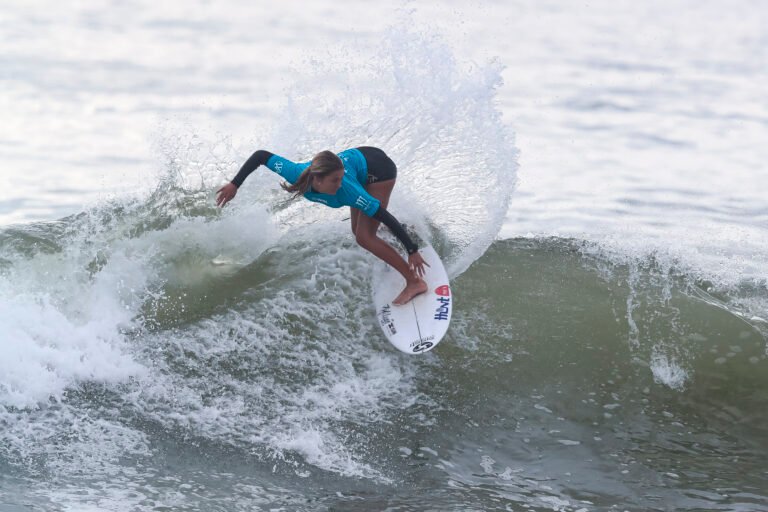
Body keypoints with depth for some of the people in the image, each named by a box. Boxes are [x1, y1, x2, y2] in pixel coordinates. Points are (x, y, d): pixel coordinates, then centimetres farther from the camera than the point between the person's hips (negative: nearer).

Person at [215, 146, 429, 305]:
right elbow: (260, 155, -20)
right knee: (358, 232, 14)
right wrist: (234, 185, -22)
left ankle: (415, 282, -7)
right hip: (359, 157, 6)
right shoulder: (298, 173, -32)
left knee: (364, 237, -14)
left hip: (379, 169, -6)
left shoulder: (345, 189, -42)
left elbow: (385, 216, -36)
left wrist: (413, 251, -33)